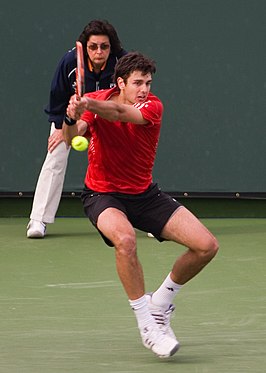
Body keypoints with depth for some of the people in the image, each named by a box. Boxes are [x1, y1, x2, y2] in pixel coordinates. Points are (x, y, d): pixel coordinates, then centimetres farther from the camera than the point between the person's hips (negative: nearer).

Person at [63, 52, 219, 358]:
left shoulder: (152, 107, -13)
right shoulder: (96, 101, -9)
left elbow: (120, 112, -36)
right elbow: (71, 138, -27)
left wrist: (89, 105, -55)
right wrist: (72, 118, -50)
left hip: (145, 194, 3)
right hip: (102, 195, -2)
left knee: (206, 246, -10)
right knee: (125, 238, -37)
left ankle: (162, 299, 16)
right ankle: (146, 323, -24)